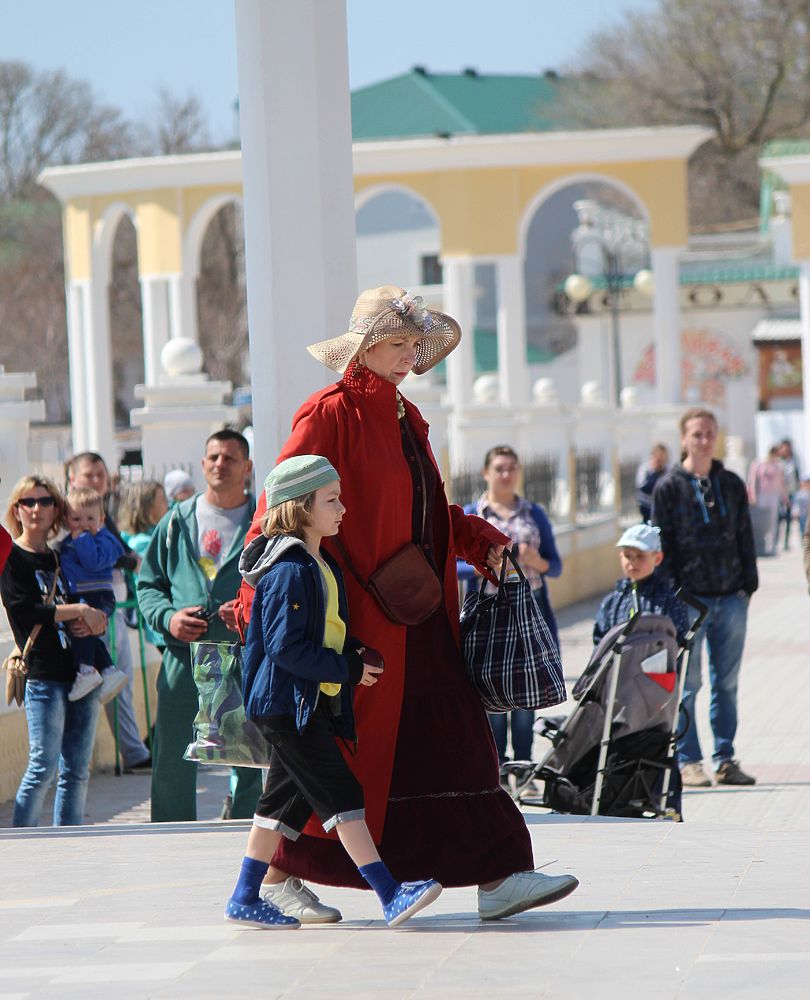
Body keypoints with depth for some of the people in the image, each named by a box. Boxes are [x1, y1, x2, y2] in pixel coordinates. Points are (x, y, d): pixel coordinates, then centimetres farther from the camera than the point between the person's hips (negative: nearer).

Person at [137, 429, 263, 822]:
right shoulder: (177, 522, 13)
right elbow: (148, 583, 16)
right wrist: (168, 617, -4)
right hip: (183, 659, 2)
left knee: (252, 761, 1)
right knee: (172, 762, 2)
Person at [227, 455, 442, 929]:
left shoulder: (322, 566, 15)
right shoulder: (289, 571, -17)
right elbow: (285, 648, -22)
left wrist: (355, 654, 4)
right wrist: (349, 669, -18)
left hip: (309, 704, 10)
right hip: (288, 703, -10)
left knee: (285, 799, 13)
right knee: (341, 795, -13)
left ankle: (246, 899, 20)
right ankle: (392, 896, -16)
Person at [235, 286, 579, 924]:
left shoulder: (405, 418, 16)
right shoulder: (331, 415, -8)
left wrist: (483, 541, 11)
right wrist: (257, 596, -22)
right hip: (361, 609, -8)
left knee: (454, 738, 1)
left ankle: (497, 877, -1)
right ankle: (280, 874, 12)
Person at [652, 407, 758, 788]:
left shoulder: (732, 484, 10)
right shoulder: (669, 487, 0)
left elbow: (745, 538, 13)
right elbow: (661, 544, -2)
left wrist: (748, 584, 5)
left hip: (731, 598, 4)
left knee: (727, 683, 6)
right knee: (687, 683, -2)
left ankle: (725, 760, 12)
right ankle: (688, 760, 4)